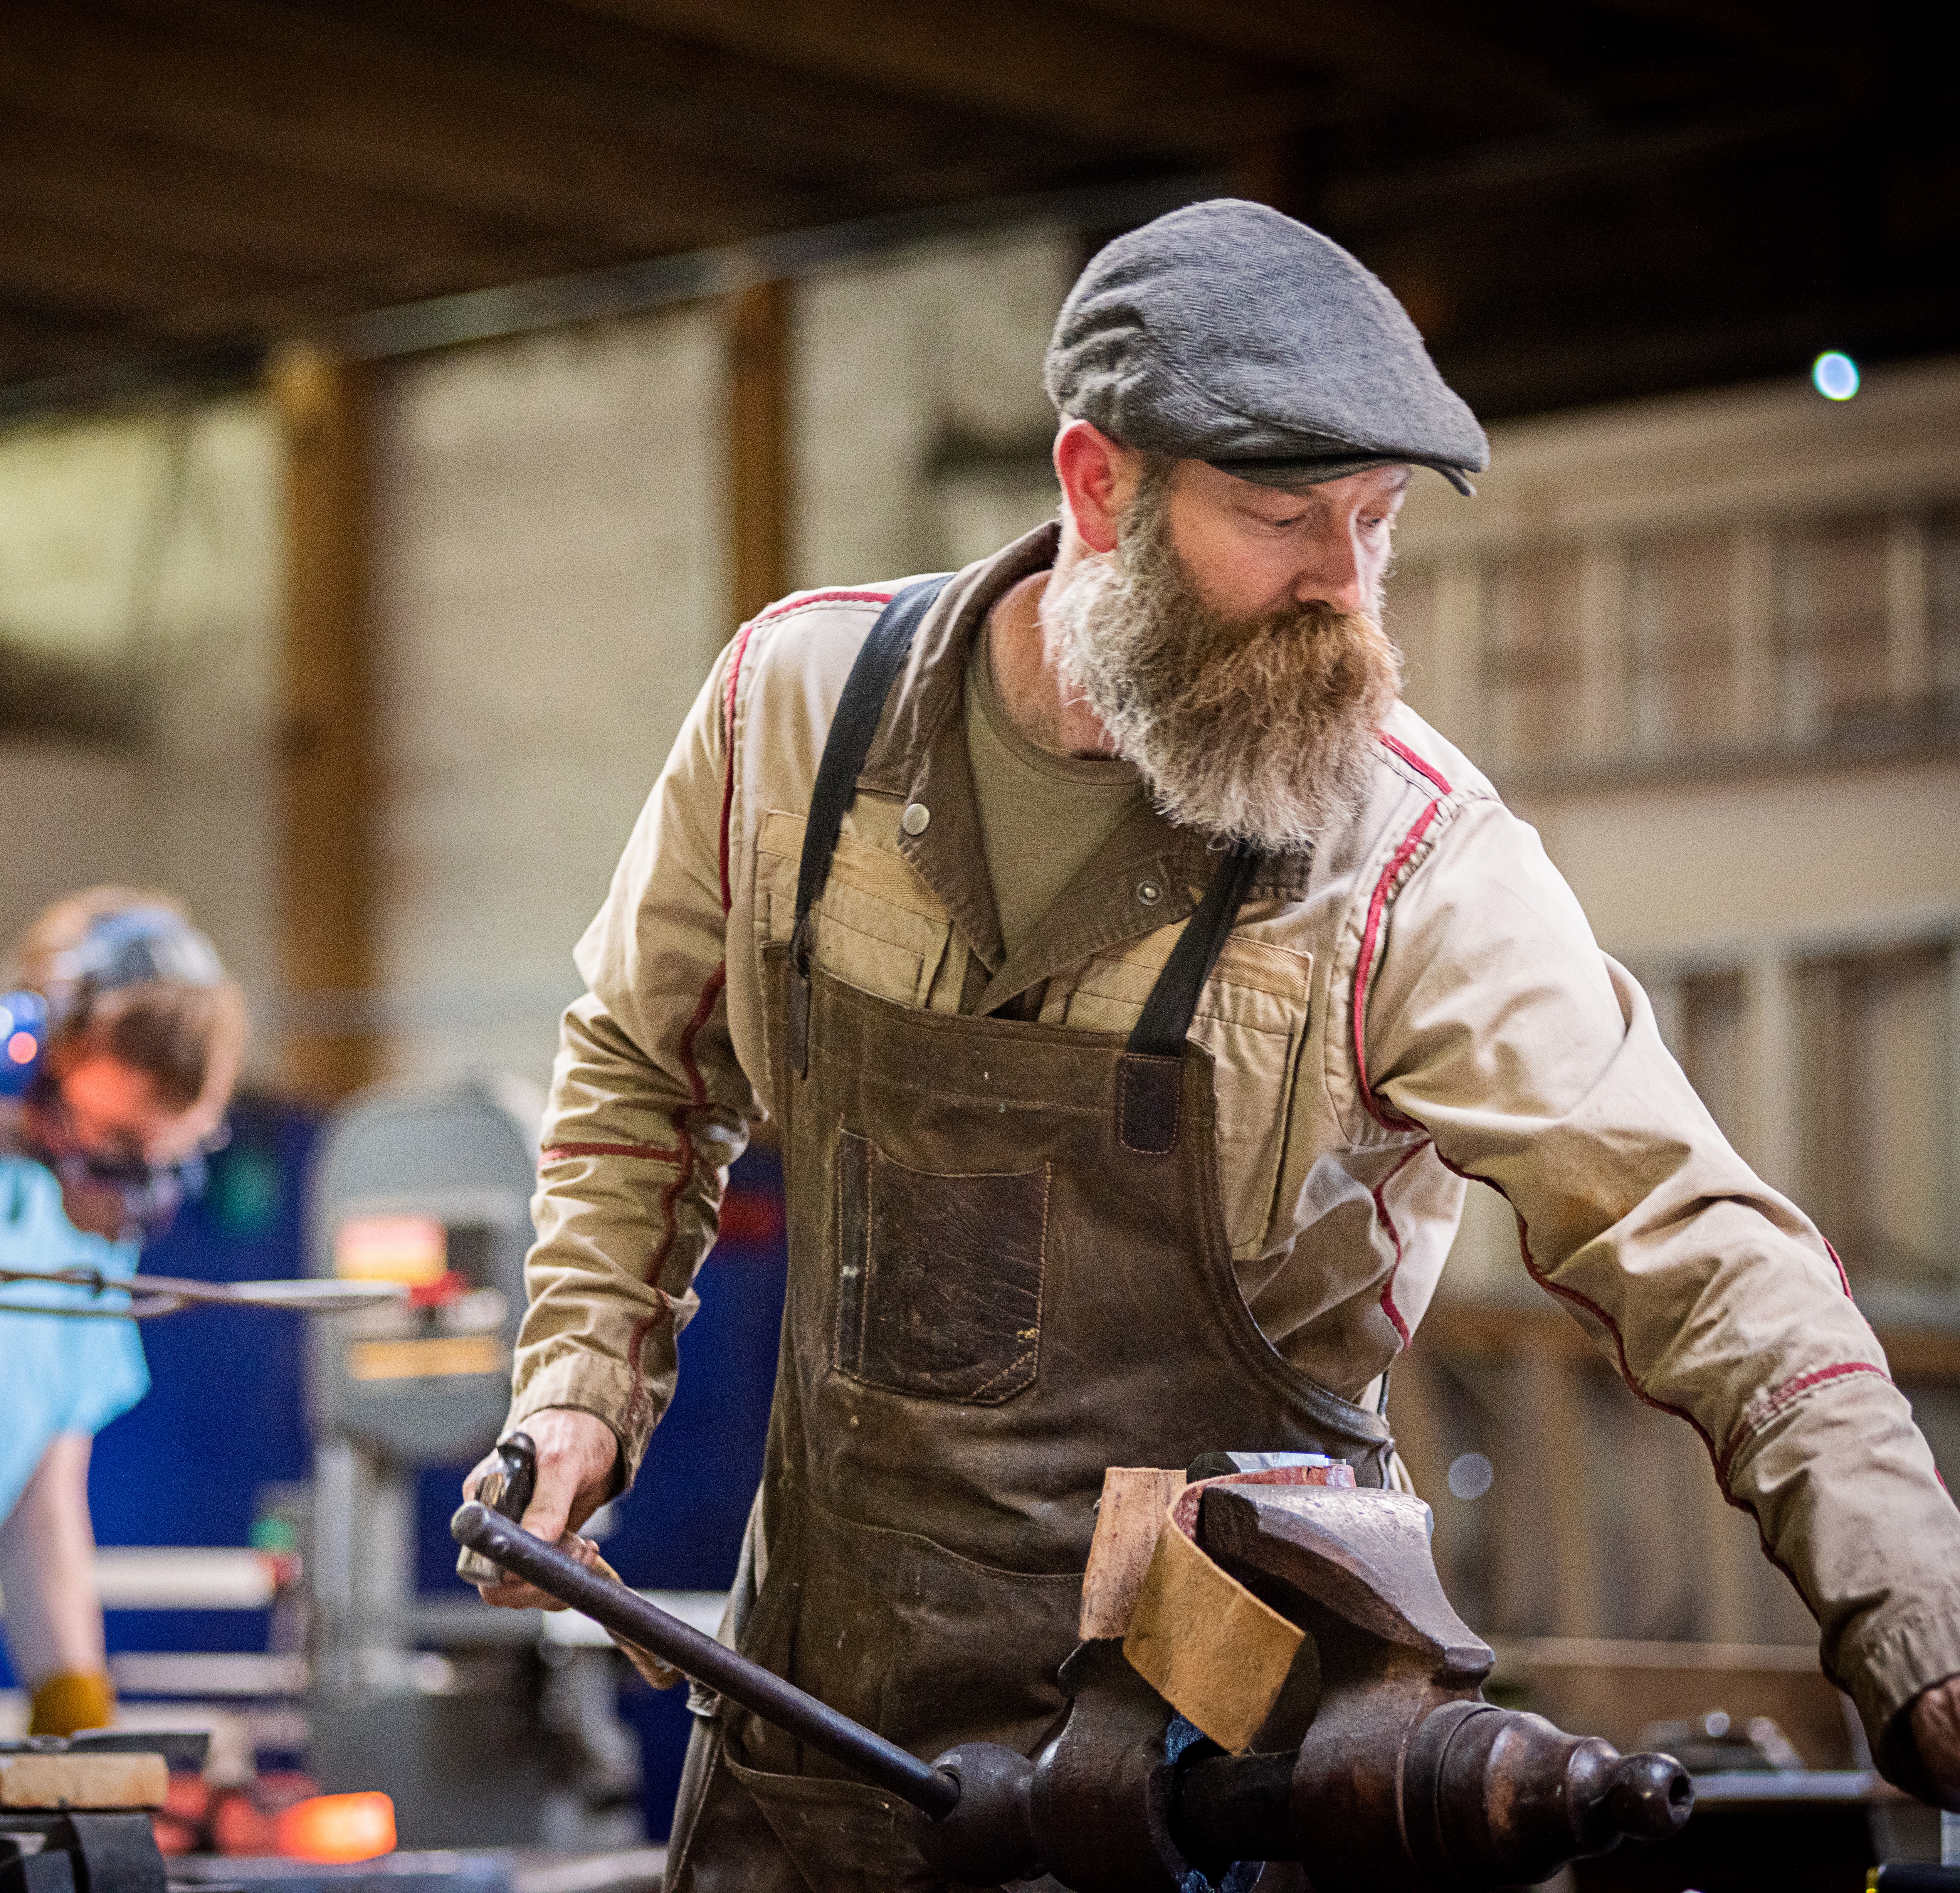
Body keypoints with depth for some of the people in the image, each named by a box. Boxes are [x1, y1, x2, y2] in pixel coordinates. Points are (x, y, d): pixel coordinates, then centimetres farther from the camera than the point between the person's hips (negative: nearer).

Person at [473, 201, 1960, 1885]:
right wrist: (582, 1376, 4)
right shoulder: (800, 698, -3)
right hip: (826, 1679, 3)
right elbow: (647, 1063, 15)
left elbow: (1702, 1256, -20)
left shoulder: (1415, 862, -15)